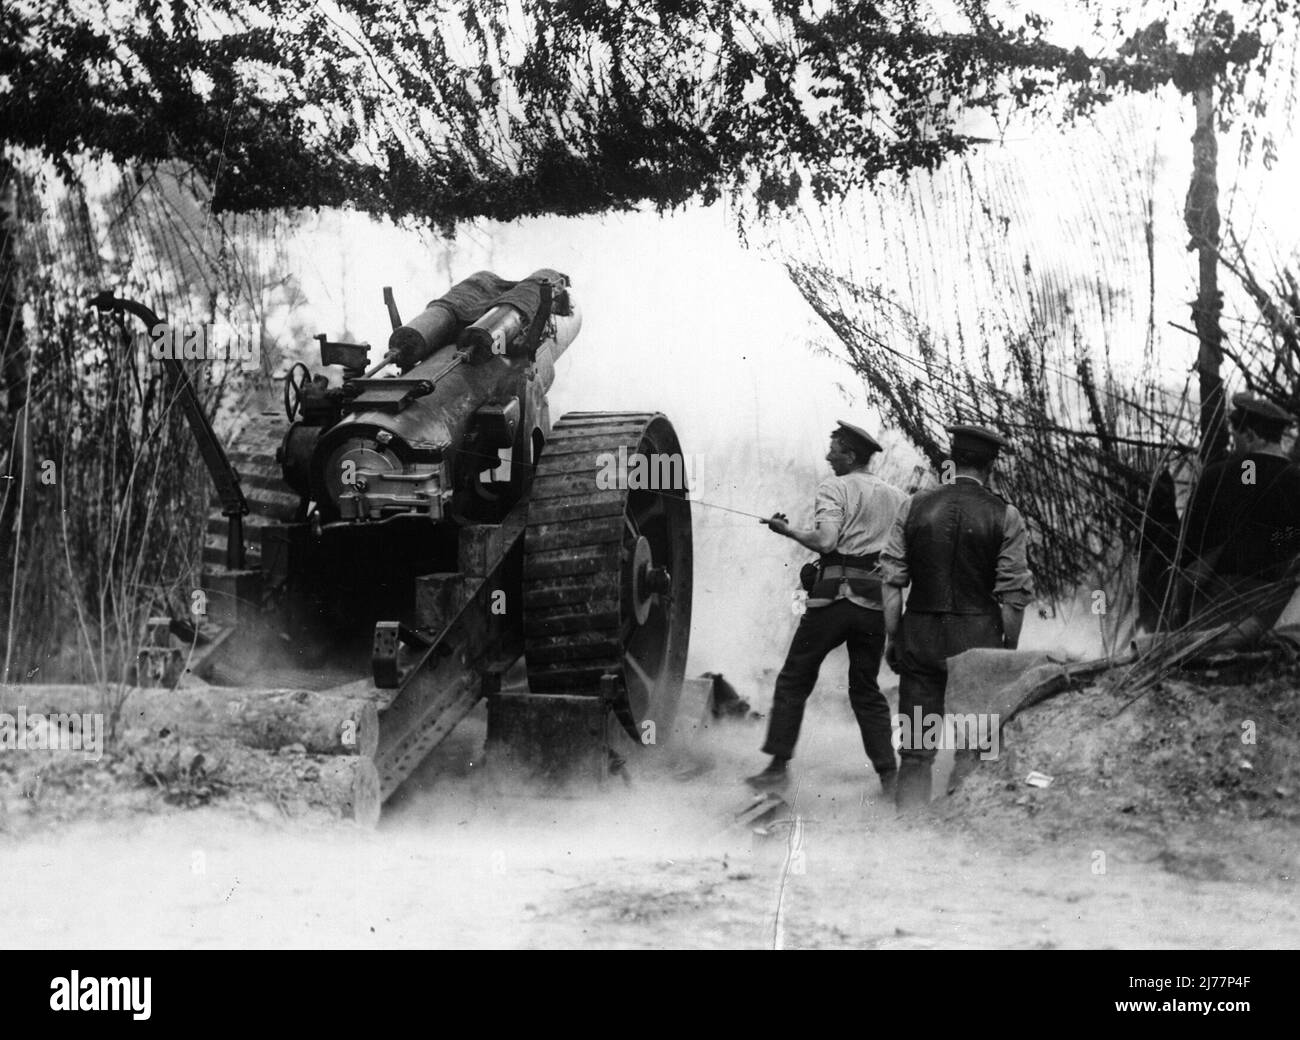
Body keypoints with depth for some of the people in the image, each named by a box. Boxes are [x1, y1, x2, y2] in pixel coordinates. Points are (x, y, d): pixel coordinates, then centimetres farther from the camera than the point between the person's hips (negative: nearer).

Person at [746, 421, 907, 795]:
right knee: (866, 689, 14)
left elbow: (825, 541, -17)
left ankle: (778, 765, 2)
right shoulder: (895, 496, 13)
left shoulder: (835, 487, -4)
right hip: (875, 603, 5)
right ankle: (888, 773, 6)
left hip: (834, 596, -5)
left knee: (793, 680, 5)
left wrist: (786, 530, -4)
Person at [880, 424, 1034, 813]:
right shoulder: (1005, 516, -3)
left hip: (921, 634, 2)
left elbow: (892, 579, 1)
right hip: (980, 635, -1)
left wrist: (891, 636, 8)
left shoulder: (915, 506, 2)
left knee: (916, 750, 5)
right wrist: (1009, 650, 4)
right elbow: (1013, 594, -4)